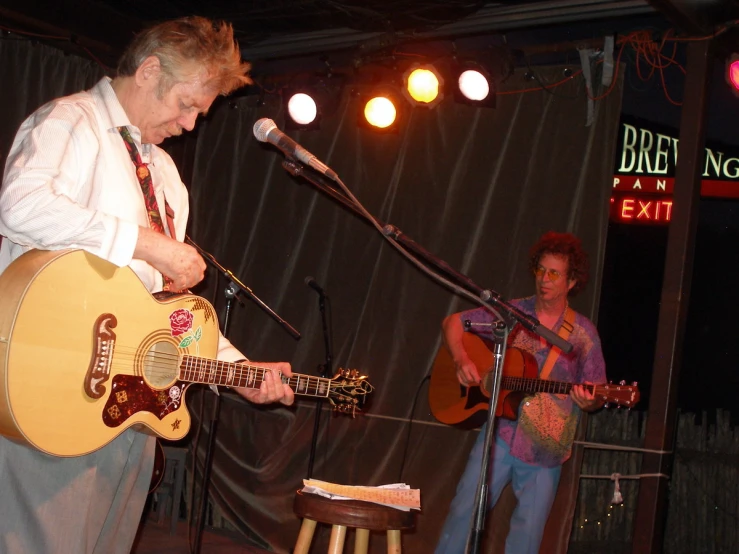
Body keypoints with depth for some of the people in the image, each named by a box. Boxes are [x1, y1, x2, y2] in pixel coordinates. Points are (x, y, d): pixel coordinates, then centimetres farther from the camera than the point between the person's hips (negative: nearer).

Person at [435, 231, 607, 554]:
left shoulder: (583, 334, -1)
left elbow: (596, 397, 4)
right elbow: (453, 322, 6)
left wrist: (588, 401, -20)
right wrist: (461, 360, -12)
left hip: (546, 449, 0)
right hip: (501, 433, 0)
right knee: (465, 510, -5)